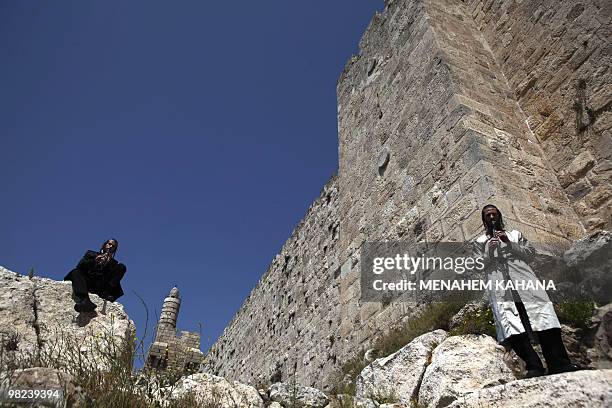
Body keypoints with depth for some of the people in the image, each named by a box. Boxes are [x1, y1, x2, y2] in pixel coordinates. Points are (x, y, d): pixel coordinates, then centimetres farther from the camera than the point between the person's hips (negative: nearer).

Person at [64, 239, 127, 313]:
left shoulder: (114, 263, 23)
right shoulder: (91, 254, 24)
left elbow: (111, 278, 5)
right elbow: (80, 266, 6)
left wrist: (108, 264, -7)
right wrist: (94, 261, -7)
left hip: (100, 286, 0)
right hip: (85, 283, 0)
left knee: (121, 267, -12)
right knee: (76, 272, -29)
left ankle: (106, 294, -32)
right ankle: (83, 299, -56)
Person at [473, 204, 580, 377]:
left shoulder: (515, 234, 27)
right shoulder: (480, 242, 24)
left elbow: (530, 253, 15)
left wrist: (510, 244, 2)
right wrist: (489, 251, -5)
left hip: (524, 281, 1)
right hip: (499, 288, -1)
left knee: (544, 321, -14)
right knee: (512, 329, -17)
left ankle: (560, 364, -11)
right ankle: (534, 366, -16)